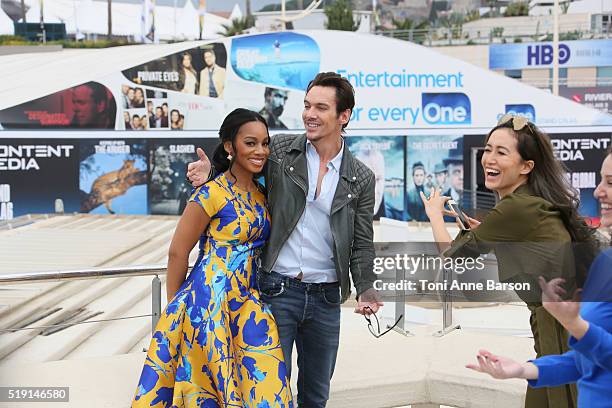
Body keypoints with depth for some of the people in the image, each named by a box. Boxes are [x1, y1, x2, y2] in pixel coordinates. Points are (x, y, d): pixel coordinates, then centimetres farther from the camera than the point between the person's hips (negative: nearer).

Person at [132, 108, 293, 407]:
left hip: (247, 301, 7)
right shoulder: (212, 193, -12)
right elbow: (178, 252, -6)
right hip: (211, 300, -6)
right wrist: (176, 305, 3)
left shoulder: (261, 193, 10)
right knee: (208, 381, 0)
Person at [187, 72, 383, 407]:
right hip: (276, 291, -2)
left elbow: (362, 244, 4)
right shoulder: (279, 149, -2)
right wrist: (210, 173, -12)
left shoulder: (361, 178, 2)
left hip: (325, 299, 2)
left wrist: (365, 291, -10)